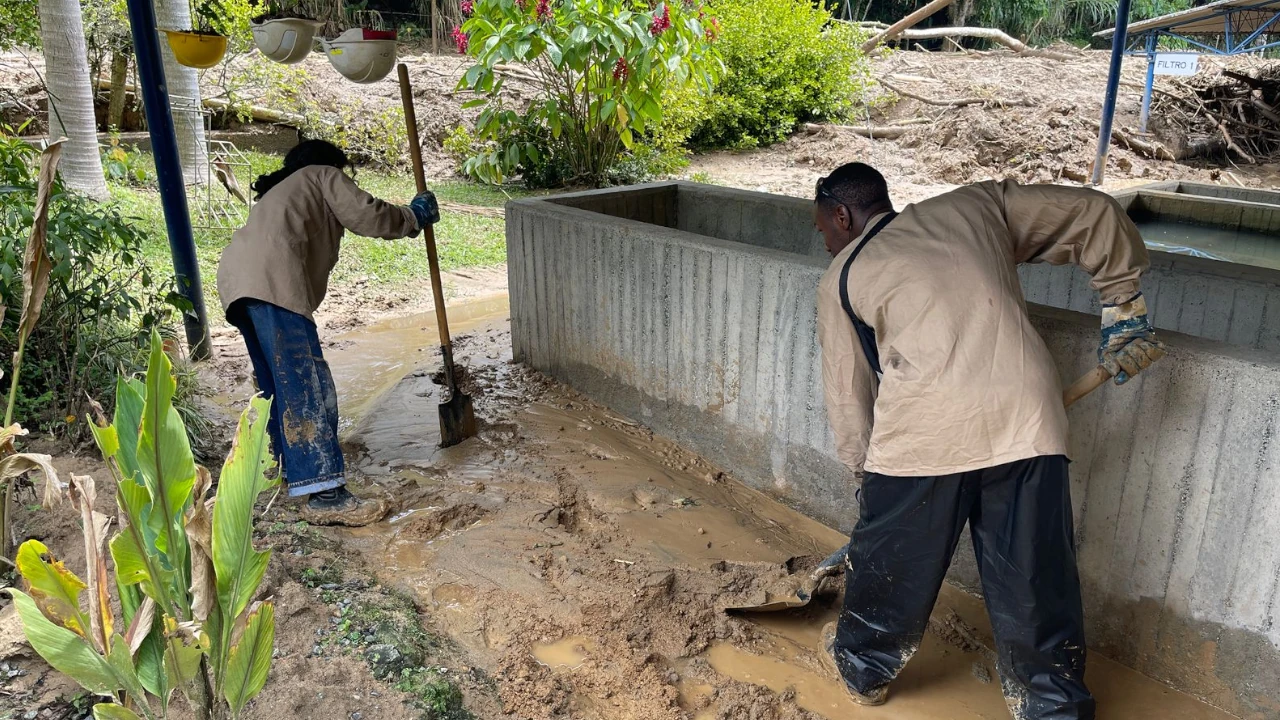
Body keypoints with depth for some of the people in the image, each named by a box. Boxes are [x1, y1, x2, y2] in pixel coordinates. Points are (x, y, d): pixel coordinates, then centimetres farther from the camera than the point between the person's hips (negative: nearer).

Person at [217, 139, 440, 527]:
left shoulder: (282, 191, 41)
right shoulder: (323, 175, 19)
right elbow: (365, 215, 5)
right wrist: (413, 217, 17)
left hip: (235, 276, 9)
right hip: (271, 280, -9)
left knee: (277, 379, 21)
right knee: (305, 381, -15)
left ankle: (288, 466, 33)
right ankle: (325, 494, -20)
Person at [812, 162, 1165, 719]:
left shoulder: (842, 280, 13)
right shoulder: (977, 204, 19)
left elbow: (847, 392, 16)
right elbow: (1096, 217, 20)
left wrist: (865, 468, 29)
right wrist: (1122, 307, 28)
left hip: (923, 432, -2)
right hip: (1027, 421, 3)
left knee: (889, 562, 20)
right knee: (1036, 575, 17)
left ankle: (863, 668, 43)